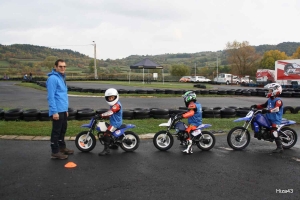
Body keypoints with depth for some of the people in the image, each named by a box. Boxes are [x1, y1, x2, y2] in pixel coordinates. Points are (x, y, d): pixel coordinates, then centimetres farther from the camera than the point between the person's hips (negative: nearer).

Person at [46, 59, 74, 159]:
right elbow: (51, 96, -20)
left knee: (63, 129, 19)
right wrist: (54, 111, -23)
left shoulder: (62, 77, 15)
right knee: (56, 131, -1)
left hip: (63, 110, 10)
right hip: (57, 111, -9)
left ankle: (62, 147, 32)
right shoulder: (53, 78, -15)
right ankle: (55, 152, 8)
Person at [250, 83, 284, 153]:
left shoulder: (278, 100, -14)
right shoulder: (269, 100, 14)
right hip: (269, 118, 9)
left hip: (276, 119, -9)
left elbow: (276, 108, -31)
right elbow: (263, 105, 20)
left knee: (274, 132, -20)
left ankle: (280, 147, -15)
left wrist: (268, 110, -45)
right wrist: (256, 106, 5)